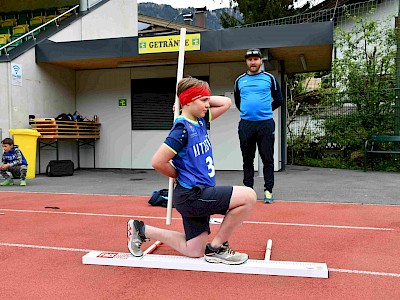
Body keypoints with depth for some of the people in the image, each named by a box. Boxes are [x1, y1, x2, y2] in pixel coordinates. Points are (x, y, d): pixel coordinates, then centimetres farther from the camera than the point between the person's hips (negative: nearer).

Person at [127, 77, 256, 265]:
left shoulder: (200, 120, 7)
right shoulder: (182, 129, -17)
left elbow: (226, 103, 16)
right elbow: (157, 162, -20)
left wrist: (202, 99, 5)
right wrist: (180, 176, -5)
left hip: (199, 195, 9)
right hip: (191, 196, -9)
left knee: (194, 252, 16)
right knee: (248, 196, -18)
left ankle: (142, 230, 27)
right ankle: (216, 247, -2)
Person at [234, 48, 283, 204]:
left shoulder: (269, 78, 5)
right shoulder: (240, 80, 11)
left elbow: (278, 100, 11)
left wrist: (265, 110, 8)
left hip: (265, 123, -2)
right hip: (245, 124, 2)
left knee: (267, 159, 0)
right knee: (247, 159, 7)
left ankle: (268, 190, 6)